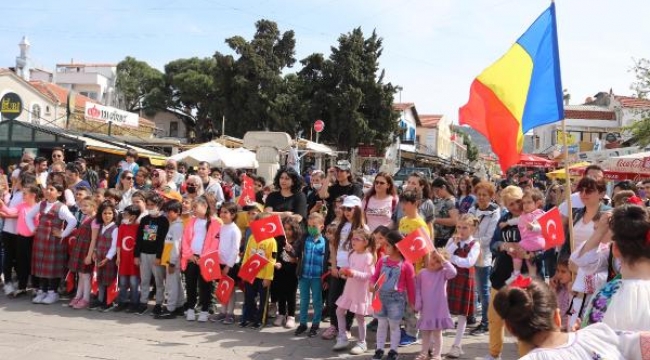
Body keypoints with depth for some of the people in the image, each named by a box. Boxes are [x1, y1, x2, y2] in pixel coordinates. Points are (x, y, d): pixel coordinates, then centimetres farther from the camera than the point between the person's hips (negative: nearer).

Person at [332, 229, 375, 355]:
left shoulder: (368, 256, -17)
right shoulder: (352, 254, 7)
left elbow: (369, 275, -21)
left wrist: (354, 273, -30)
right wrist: (345, 272, -3)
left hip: (361, 291, -8)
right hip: (350, 289, 8)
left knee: (359, 316, 2)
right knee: (339, 311, 11)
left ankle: (361, 343, 17)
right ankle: (342, 338, 22)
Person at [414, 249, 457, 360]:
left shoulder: (443, 273, -7)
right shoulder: (422, 273, 1)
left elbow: (453, 272, -28)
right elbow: (417, 289, 4)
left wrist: (443, 259, -25)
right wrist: (417, 304, -3)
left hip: (439, 309, -3)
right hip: (425, 309, 3)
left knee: (437, 332, 6)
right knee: (425, 333, 14)